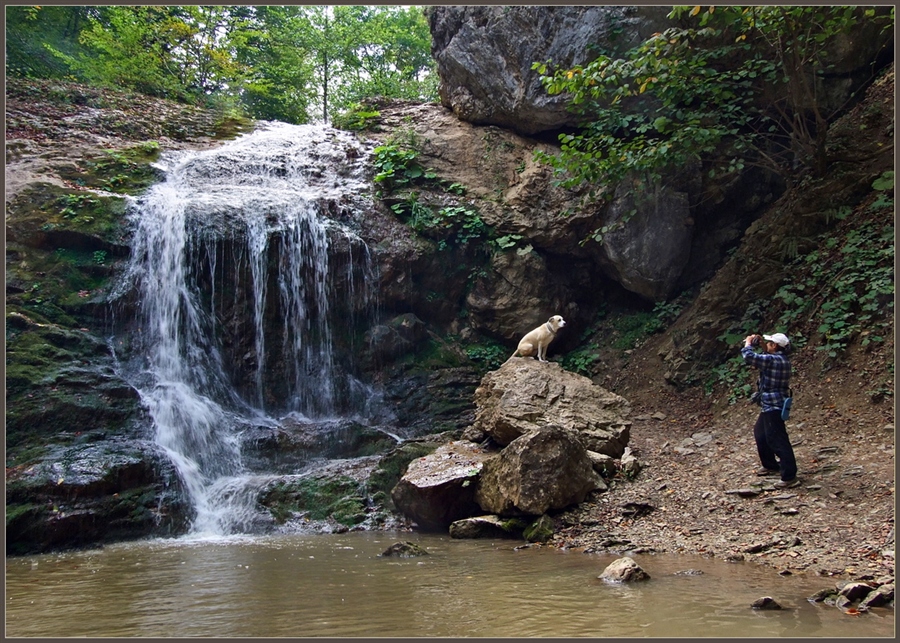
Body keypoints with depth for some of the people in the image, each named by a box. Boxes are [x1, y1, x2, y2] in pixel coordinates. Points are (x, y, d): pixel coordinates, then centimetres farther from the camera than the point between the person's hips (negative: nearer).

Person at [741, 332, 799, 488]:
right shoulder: (780, 359, 9)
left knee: (777, 440, -10)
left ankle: (790, 477, -10)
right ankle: (770, 466, 35)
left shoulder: (774, 360, -21)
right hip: (770, 406, 11)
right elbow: (761, 359, 28)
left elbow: (749, 357, -25)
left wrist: (748, 343, -7)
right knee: (760, 433, 24)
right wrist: (760, 345, 13)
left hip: (773, 407, -11)